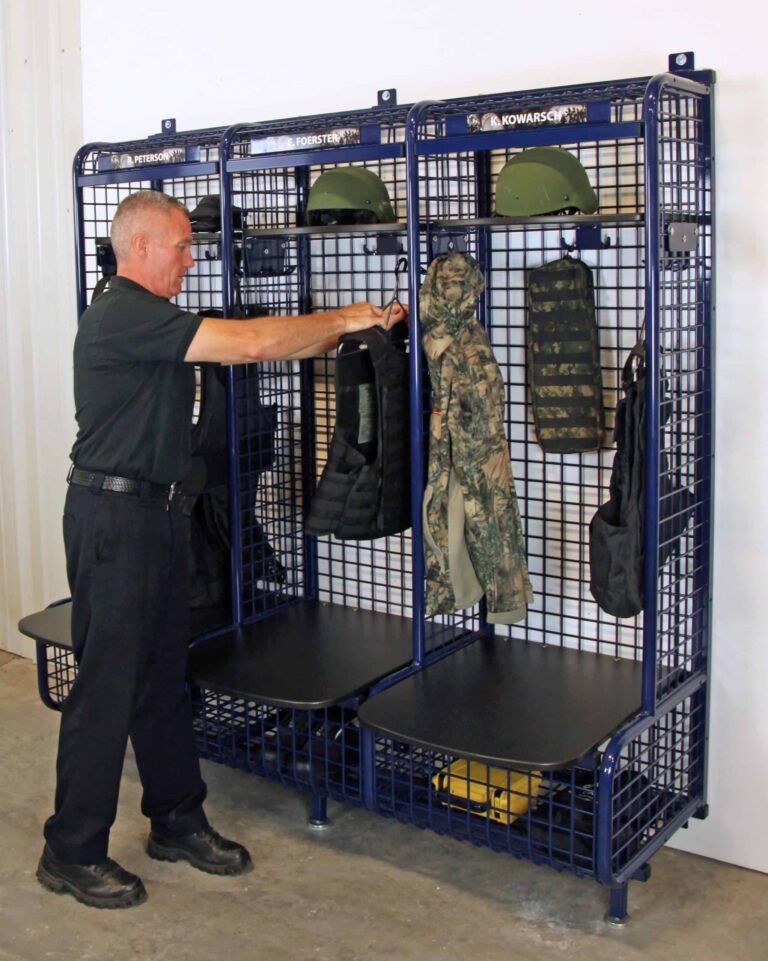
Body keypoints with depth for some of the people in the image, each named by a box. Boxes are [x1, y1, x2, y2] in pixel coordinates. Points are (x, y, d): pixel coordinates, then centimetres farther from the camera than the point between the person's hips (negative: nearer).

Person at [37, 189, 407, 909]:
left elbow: (250, 346, 16)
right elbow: (250, 343, -23)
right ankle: (71, 852, 11)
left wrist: (347, 328, 8)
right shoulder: (123, 316, -17)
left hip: (156, 510, 10)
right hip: (113, 514, -10)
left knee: (163, 674, 15)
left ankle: (176, 820, 27)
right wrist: (340, 319, -11)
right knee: (106, 685, -2)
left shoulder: (152, 321, 17)